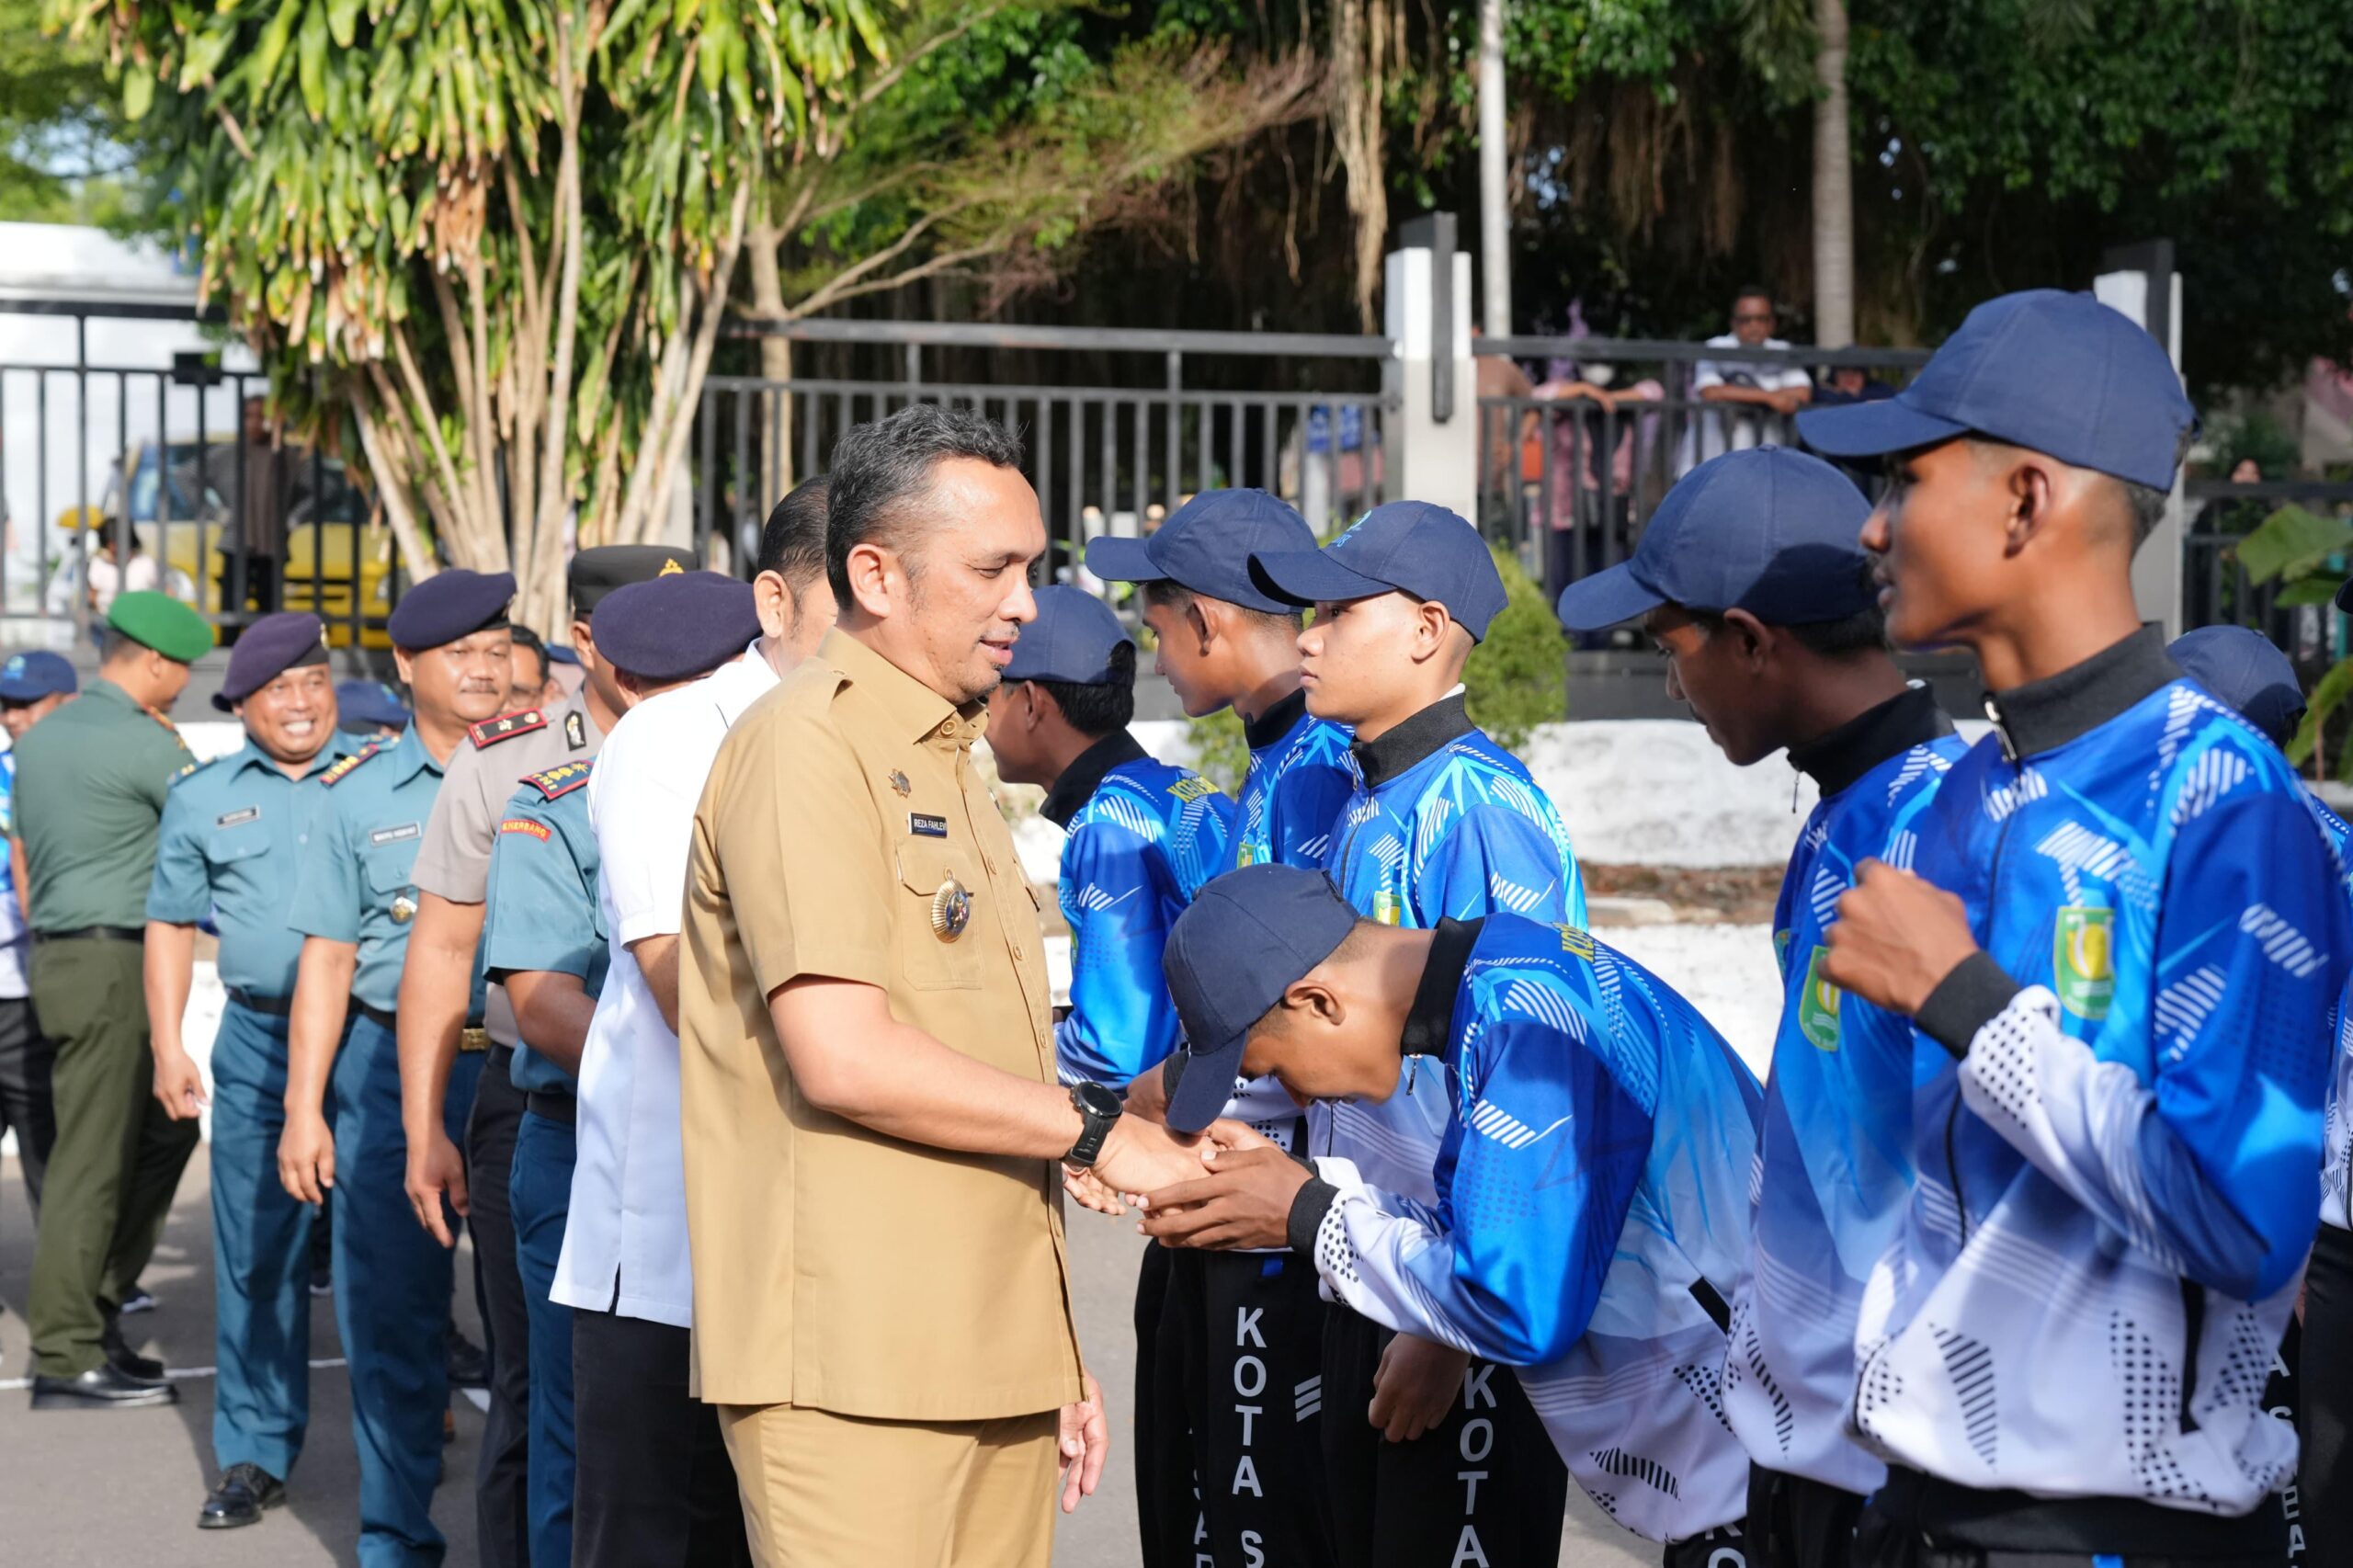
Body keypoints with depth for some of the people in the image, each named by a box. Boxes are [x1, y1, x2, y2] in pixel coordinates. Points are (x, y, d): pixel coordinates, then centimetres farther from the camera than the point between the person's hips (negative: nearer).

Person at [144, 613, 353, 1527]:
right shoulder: (202, 798, 11)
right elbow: (171, 924, 15)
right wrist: (168, 1046, 6)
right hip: (259, 1041, 1)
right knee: (255, 1252, 2)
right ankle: (255, 1454, 10)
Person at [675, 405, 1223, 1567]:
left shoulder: (945, 765, 20)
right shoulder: (805, 749, -8)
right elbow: (841, 1057, -18)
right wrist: (1095, 1128, -10)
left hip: (987, 1359, 8)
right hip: (854, 1364, -8)